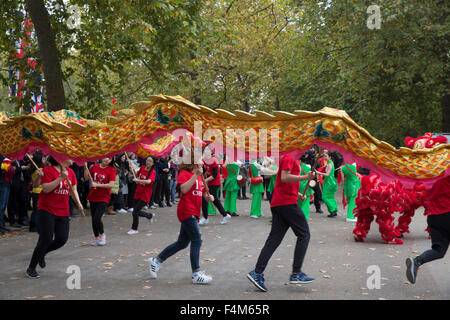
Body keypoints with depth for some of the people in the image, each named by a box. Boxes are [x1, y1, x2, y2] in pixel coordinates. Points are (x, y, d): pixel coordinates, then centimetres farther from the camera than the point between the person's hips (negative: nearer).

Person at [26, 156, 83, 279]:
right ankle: (31, 268, 8)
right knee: (46, 239, -9)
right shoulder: (48, 170, -11)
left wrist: (78, 202, 3)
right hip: (47, 210, -6)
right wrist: (60, 178, -27)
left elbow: (73, 188, 18)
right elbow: (46, 189, -20)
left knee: (62, 239, 1)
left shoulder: (70, 172, 8)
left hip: (63, 212, 6)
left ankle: (41, 253, 31)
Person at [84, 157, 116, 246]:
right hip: (93, 197, 5)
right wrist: (85, 166, -4)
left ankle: (102, 234, 12)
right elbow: (86, 178, 8)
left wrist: (97, 185, -19)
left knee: (97, 219, -15)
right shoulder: (94, 167, 5)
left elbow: (111, 185, -14)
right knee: (93, 219, 12)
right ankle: (96, 237, 29)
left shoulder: (111, 170, -7)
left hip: (103, 199, -4)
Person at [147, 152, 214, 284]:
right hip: (187, 212, -9)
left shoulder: (199, 176, 17)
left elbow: (202, 192, 27)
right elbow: (184, 189, -24)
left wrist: (208, 197, 5)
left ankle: (156, 261, 25)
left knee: (182, 243, 13)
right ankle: (196, 274, -3)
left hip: (194, 213, 9)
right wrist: (195, 175, -28)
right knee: (196, 240, -9)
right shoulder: (184, 173, -8)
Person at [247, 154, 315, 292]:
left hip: (277, 203, 9)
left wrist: (297, 194, 19)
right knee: (304, 234, -1)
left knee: (274, 239, 5)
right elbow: (284, 178, -19)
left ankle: (257, 273, -2)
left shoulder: (292, 161, 25)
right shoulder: (288, 158, -6)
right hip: (288, 202, -9)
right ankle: (296, 273, -4)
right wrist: (305, 177, -18)